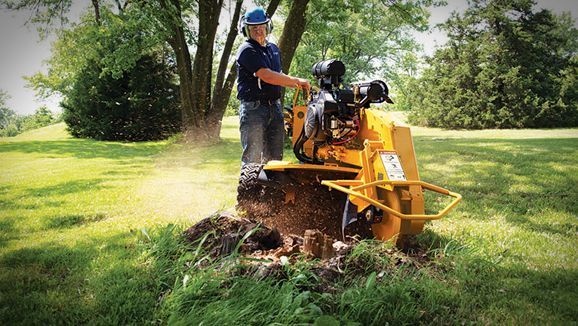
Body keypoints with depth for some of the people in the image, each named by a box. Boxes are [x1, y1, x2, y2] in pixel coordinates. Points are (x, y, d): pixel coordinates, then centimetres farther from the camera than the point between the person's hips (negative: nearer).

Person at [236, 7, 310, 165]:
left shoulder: (274, 49, 17)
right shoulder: (247, 51, -9)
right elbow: (267, 76, -20)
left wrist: (299, 85, 10)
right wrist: (296, 80, -16)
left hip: (275, 106, 8)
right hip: (253, 108, -8)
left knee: (275, 155, 11)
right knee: (253, 157, -7)